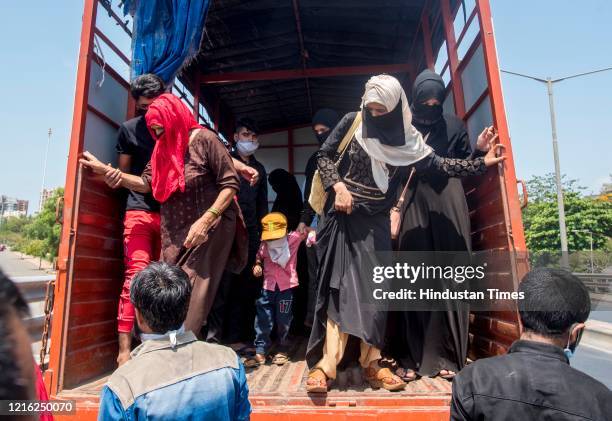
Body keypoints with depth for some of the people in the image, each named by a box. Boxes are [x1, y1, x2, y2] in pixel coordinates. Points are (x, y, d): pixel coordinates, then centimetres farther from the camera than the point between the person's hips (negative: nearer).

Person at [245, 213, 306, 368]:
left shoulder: (294, 238, -8)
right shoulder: (264, 245, -1)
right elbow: (259, 257, 14)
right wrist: (257, 265, -5)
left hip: (287, 286, -2)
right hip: (268, 286, 2)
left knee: (283, 320, 9)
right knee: (263, 320, 4)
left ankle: (282, 350, 28)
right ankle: (260, 352, 14)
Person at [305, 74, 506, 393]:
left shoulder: (405, 138, 5)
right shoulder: (352, 122, -2)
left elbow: (438, 164, 7)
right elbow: (324, 155, 0)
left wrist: (481, 163, 2)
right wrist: (338, 186, -14)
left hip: (375, 222, 3)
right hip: (343, 216, -3)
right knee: (339, 287, -9)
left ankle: (371, 364, 15)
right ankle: (323, 366, -5)